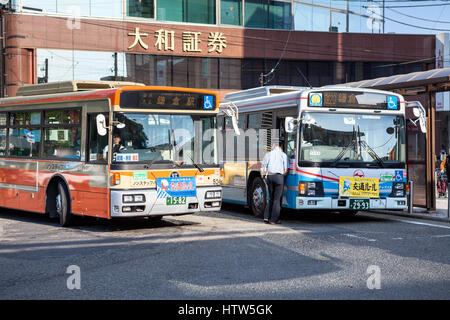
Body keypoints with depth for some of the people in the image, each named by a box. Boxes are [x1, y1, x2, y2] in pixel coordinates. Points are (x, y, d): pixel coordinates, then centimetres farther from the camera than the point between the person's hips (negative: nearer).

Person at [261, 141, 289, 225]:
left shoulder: (268, 154, 10)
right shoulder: (283, 155, 6)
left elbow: (263, 168, 4)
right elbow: (286, 169, 2)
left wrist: (264, 175, 20)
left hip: (270, 177, 3)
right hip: (279, 177, -3)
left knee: (271, 198, 15)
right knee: (277, 199, 2)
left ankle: (266, 217, 5)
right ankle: (274, 219, 1)